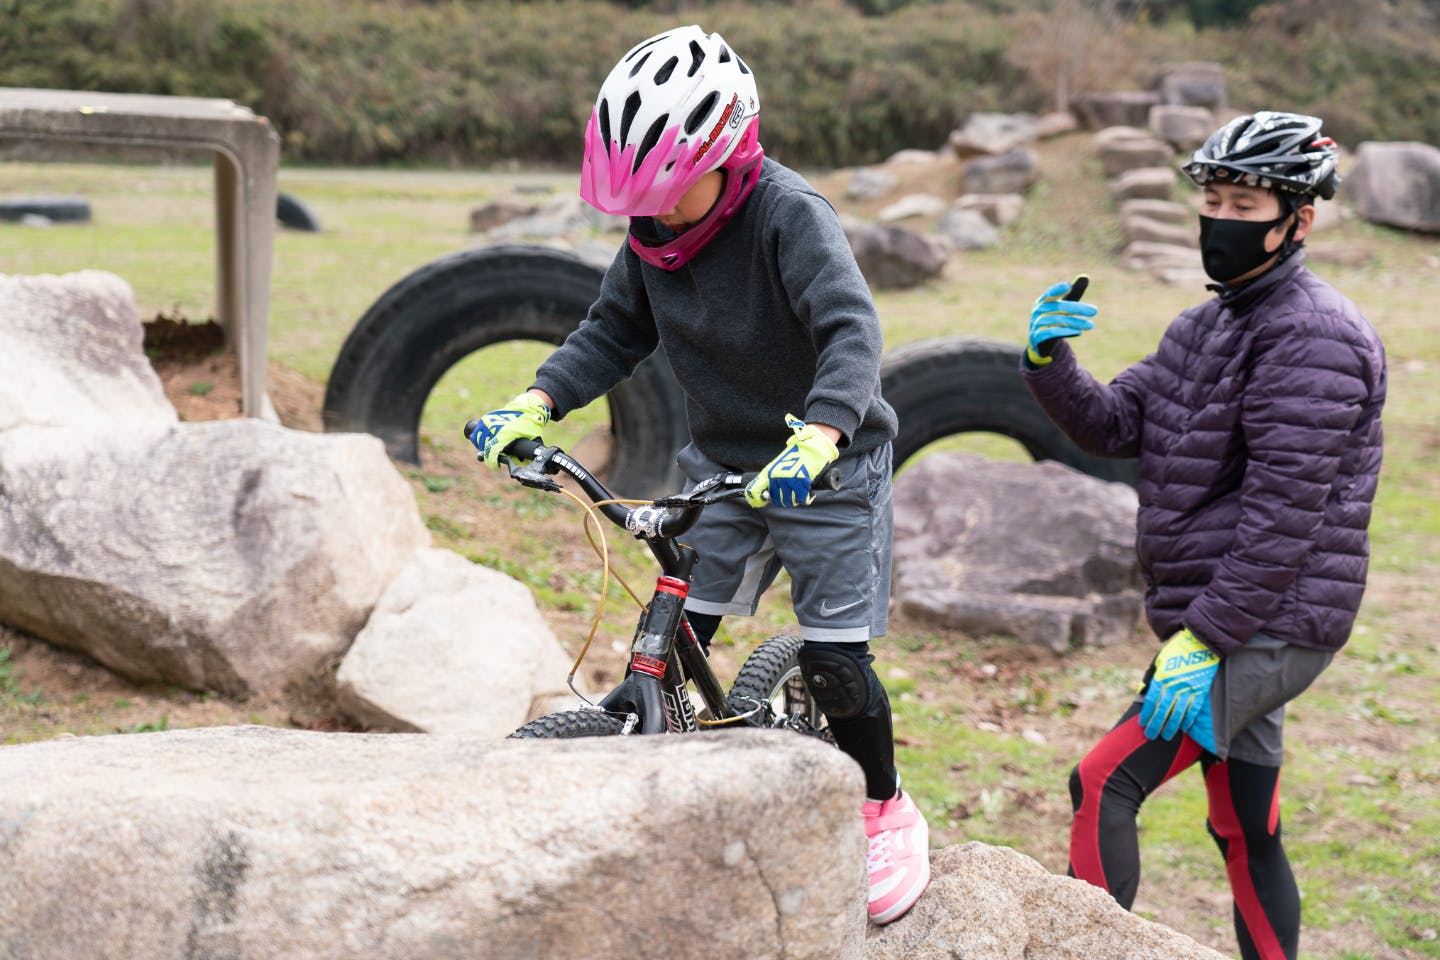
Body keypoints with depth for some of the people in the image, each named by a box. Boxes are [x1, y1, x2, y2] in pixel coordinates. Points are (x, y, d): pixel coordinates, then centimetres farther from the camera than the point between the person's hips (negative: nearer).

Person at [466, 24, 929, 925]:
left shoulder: (790, 215, -24)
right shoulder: (654, 230, -5)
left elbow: (852, 331, -36)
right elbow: (613, 333, 4)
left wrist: (816, 441, -52)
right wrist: (533, 405, -13)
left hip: (825, 464, -6)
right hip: (723, 460, 6)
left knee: (833, 658, -6)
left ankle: (889, 812, 16)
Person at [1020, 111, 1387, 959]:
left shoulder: (1313, 335, -15)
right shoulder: (1206, 326, 17)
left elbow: (1285, 511, -21)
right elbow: (1113, 425, 9)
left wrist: (1203, 639, -23)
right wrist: (1049, 361, -10)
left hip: (1265, 631, -9)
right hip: (1218, 625, 9)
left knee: (1104, 786, -15)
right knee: (1246, 837, 14)